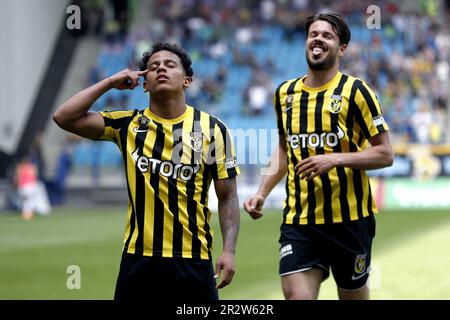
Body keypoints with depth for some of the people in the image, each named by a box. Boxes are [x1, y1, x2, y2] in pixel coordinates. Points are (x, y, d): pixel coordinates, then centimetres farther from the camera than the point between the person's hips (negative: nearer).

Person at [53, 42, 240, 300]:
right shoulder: (128, 124, 5)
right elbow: (65, 117, -3)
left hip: (193, 260, -1)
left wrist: (229, 251, -8)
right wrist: (110, 82, -1)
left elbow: (227, 197, 3)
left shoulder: (213, 129, 2)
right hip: (138, 258, 1)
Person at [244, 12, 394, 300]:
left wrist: (335, 159, -19)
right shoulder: (285, 93, 10)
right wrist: (262, 193, 10)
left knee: (354, 295, 8)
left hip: (349, 219, -3)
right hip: (298, 220, 3)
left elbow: (385, 154, -6)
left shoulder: (355, 91, -5)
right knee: (296, 295, -12)